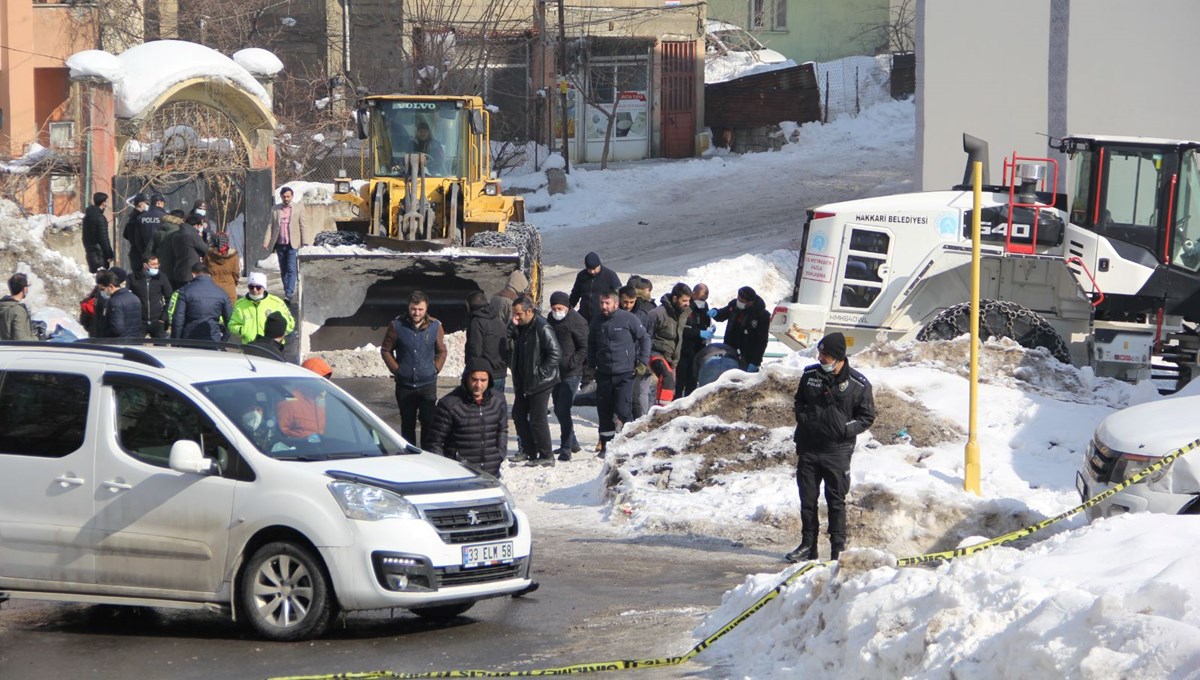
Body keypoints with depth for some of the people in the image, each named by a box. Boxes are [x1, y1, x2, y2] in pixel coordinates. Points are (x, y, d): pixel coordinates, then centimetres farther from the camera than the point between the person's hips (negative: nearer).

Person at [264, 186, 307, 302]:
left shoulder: (299, 208, 2)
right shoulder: (275, 209, 9)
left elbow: (303, 226, 1)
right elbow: (271, 226, 9)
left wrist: (305, 243, -5)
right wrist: (266, 242, -1)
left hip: (293, 244, -3)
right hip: (280, 244, 3)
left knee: (291, 270, -12)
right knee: (283, 270, 9)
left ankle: (289, 295, -17)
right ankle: (288, 291, 20)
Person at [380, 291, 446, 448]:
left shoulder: (435, 326, -2)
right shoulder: (397, 325, -5)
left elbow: (441, 352, 11)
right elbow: (386, 350, 6)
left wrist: (435, 369, -1)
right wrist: (396, 370, -2)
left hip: (428, 383, 0)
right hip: (404, 384, 0)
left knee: (429, 423, -5)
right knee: (407, 424, 9)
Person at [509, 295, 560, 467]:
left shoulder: (542, 328, -18)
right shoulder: (522, 327, 10)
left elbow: (554, 352, -20)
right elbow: (517, 352, 21)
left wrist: (541, 372, -19)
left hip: (540, 382, -10)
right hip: (523, 382, 10)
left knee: (537, 418, -6)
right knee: (519, 414, 12)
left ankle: (545, 456, 2)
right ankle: (529, 452, 21)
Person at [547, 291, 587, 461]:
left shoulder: (576, 322, -12)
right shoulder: (551, 319, 12)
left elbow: (585, 348, -12)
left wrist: (571, 363, -18)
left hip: (571, 373, -8)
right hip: (555, 371, 8)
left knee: (563, 409, -13)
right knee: (559, 410, 14)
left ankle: (566, 447, -9)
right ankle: (572, 442, 28)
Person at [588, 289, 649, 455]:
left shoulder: (628, 319, -7)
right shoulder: (596, 322, 7)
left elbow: (645, 338, 2)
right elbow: (591, 345, 21)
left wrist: (642, 361, -3)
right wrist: (591, 366, 14)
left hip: (624, 373, -4)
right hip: (603, 373, 4)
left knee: (623, 410, -12)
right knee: (604, 410, 6)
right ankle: (606, 443, 17)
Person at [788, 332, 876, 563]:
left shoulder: (858, 384, -7)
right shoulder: (810, 375, 3)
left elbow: (867, 417, 1)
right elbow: (799, 402, 20)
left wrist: (846, 429, -13)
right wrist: (803, 418, 1)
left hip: (837, 451, -4)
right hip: (808, 450, 4)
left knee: (836, 501, 1)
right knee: (807, 499, 8)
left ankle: (839, 548, 8)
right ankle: (808, 545, 19)